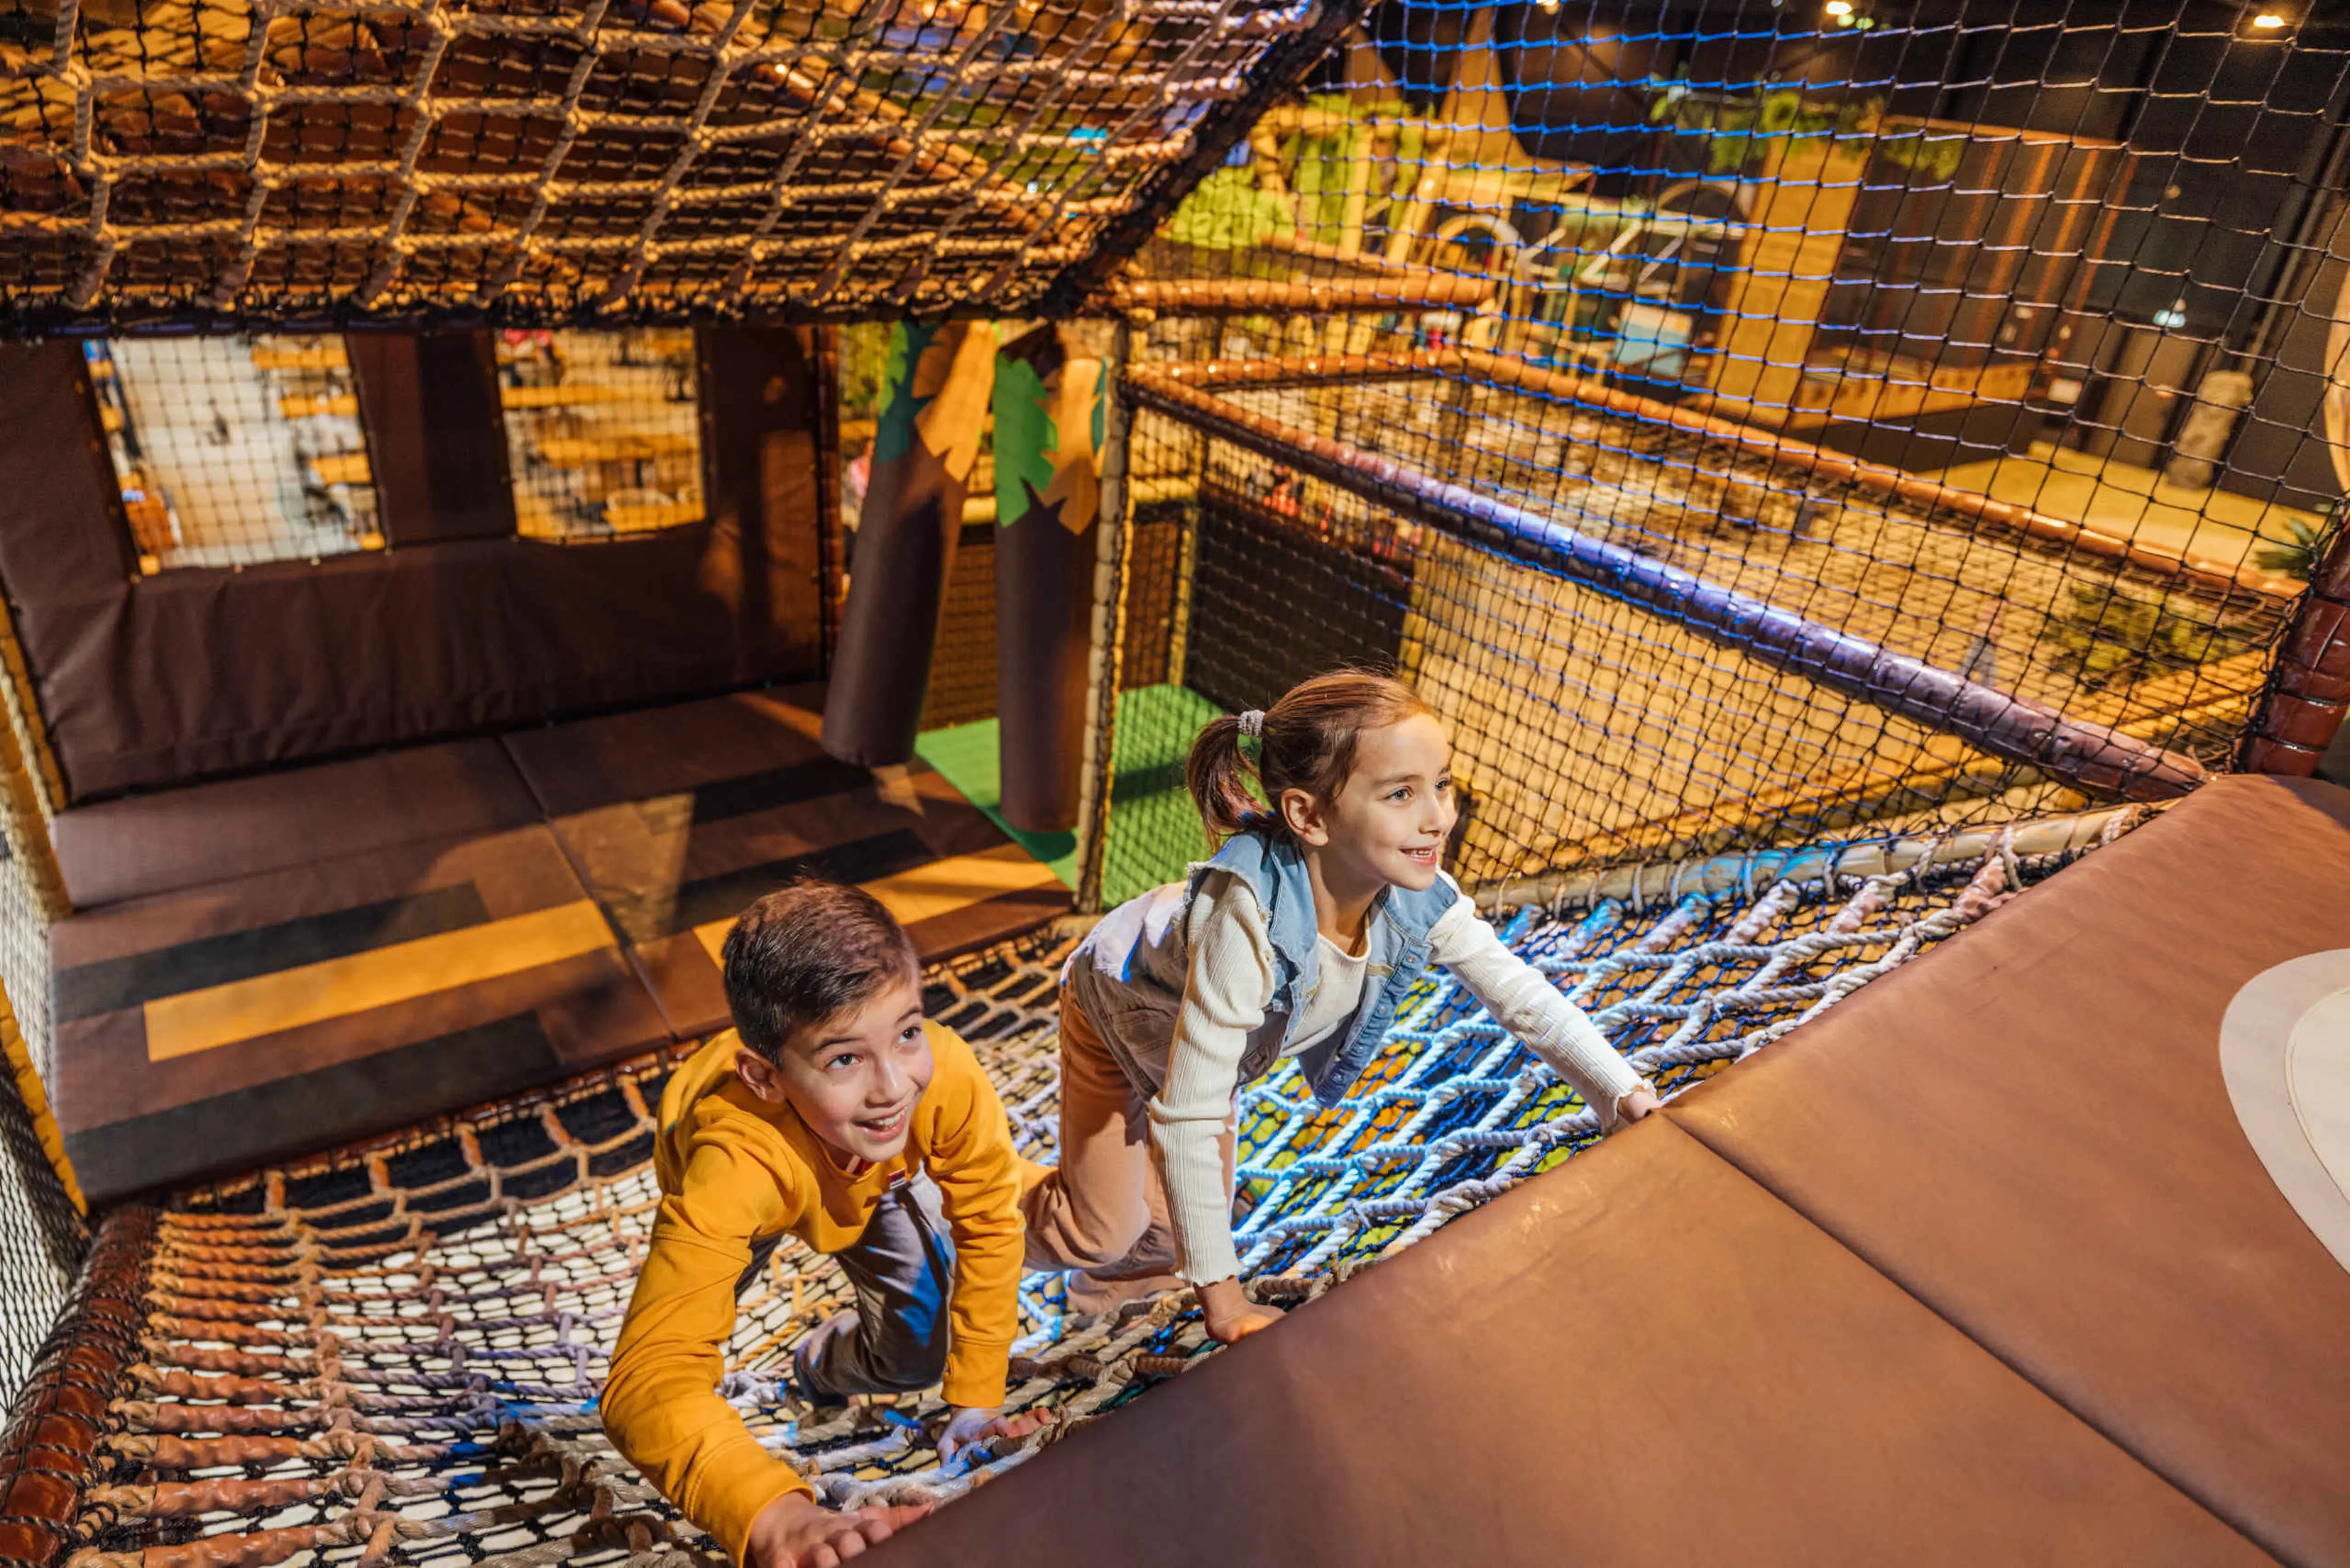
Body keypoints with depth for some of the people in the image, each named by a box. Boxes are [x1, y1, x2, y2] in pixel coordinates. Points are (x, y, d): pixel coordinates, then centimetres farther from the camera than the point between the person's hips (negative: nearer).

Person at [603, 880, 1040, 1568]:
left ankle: (825, 1360, 28)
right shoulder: (734, 1159, -50)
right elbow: (647, 1376, -55)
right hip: (754, 1188, 0)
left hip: (875, 1178, 1)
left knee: (918, 1355, -6)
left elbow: (989, 1224, -24)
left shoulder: (949, 1075, -43)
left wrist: (977, 1400, -19)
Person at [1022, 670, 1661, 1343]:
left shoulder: (1418, 897, -31)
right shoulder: (1247, 925, -48)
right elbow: (1185, 1119, -43)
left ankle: (1103, 1290, 48)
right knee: (1105, 1231, 3)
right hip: (1121, 1005, -5)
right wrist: (1222, 1297, -36)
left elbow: (1521, 993, -17)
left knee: (1176, 1232, 15)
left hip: (1212, 1040, 5)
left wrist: (1628, 1096, -26)